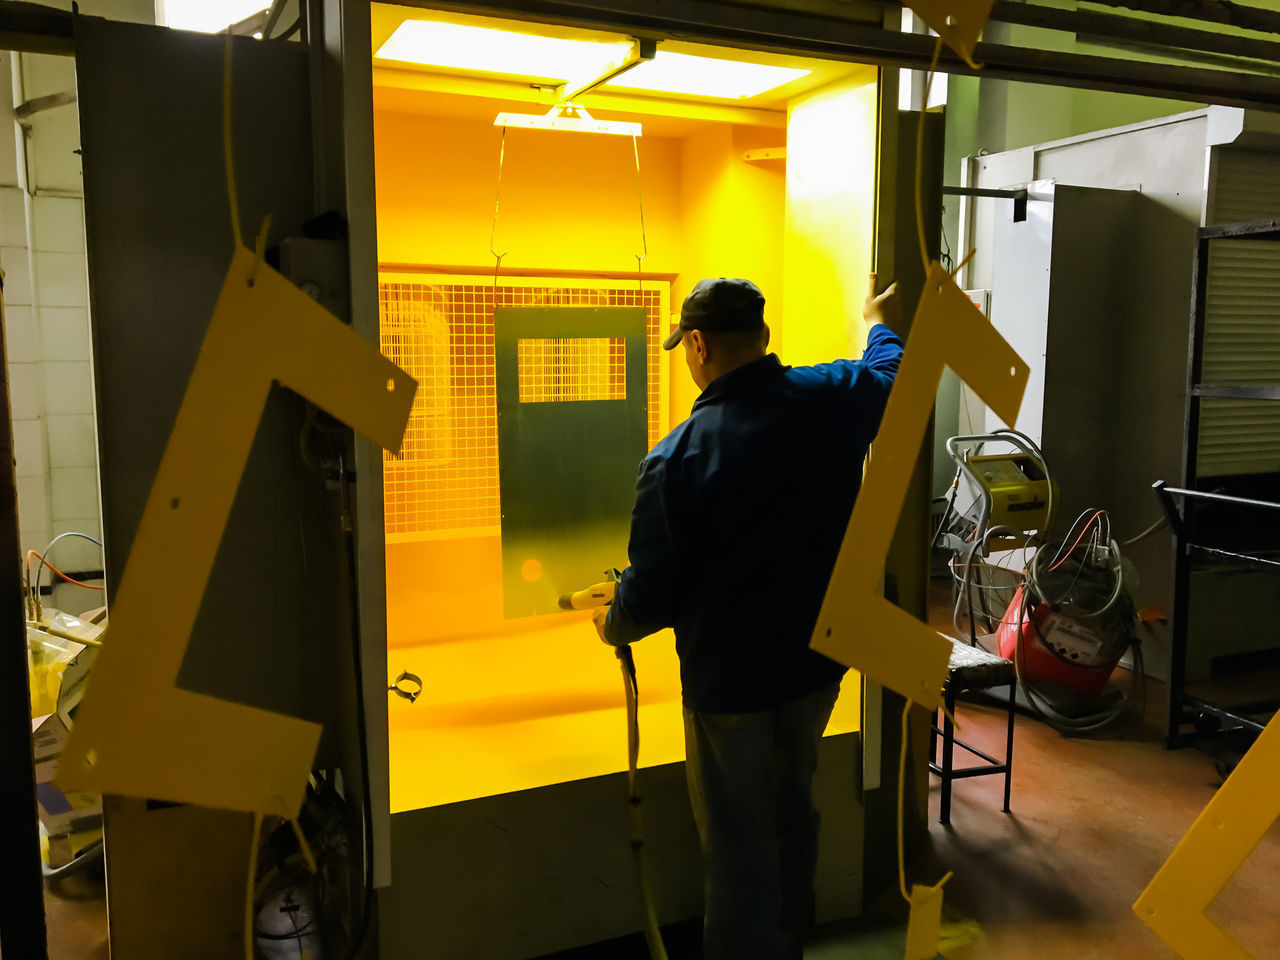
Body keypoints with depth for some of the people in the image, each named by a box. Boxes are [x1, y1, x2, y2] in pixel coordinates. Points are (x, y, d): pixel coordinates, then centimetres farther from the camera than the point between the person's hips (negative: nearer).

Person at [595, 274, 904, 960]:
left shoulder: (676, 459, -22)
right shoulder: (832, 400, -9)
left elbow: (653, 592, -15)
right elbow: (893, 372, 15)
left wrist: (613, 625, 7)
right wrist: (880, 324, 36)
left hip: (730, 675, -6)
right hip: (819, 656, 6)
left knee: (738, 836, 12)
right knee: (793, 807, 26)